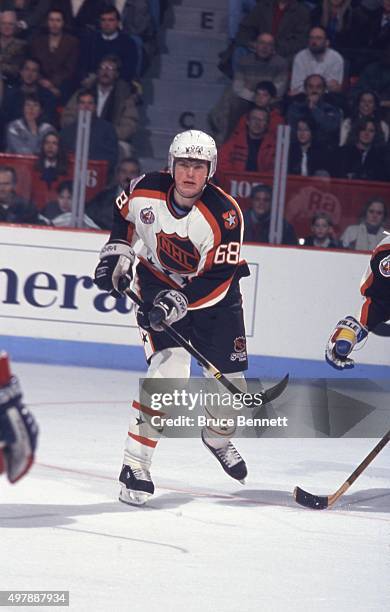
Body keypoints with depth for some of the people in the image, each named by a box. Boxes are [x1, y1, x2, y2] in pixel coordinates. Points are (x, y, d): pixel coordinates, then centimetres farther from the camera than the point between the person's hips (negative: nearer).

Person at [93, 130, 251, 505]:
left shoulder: (225, 214, -26)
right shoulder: (145, 191, -18)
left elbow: (218, 276, -27)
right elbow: (123, 216, 7)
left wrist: (177, 302, -36)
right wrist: (116, 254, -3)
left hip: (212, 295, 1)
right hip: (158, 286, -1)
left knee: (228, 380, 4)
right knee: (168, 370, -22)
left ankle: (217, 437, 41)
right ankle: (135, 466, -17)